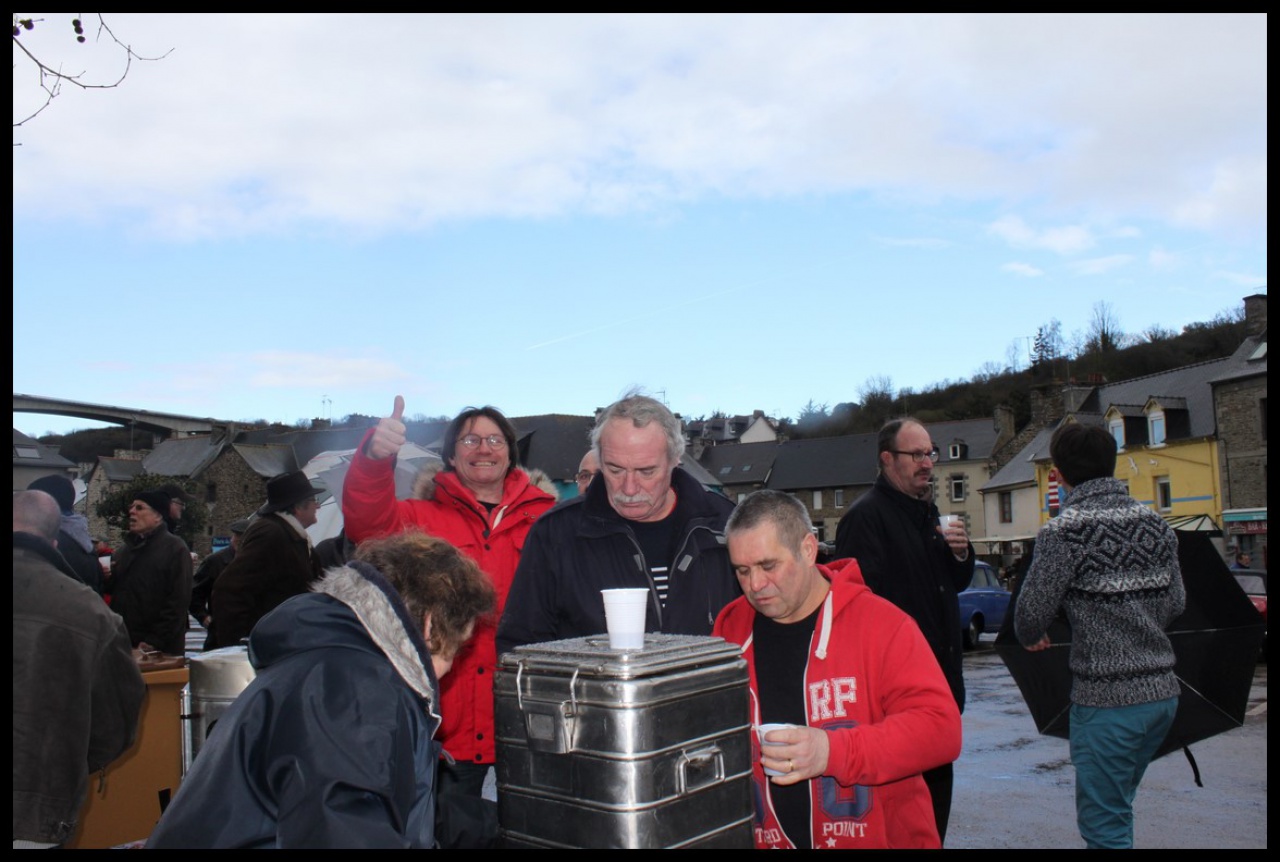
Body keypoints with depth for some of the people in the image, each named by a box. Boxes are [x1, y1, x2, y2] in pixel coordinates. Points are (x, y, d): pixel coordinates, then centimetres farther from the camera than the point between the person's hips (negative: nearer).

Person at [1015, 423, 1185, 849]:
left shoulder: (1064, 531, -15)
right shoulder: (1155, 523, 5)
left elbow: (1033, 611, -12)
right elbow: (1175, 602, 11)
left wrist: (1032, 638, 10)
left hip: (1106, 698, -7)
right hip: (1163, 690, 7)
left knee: (1103, 823, 4)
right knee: (1116, 807, 23)